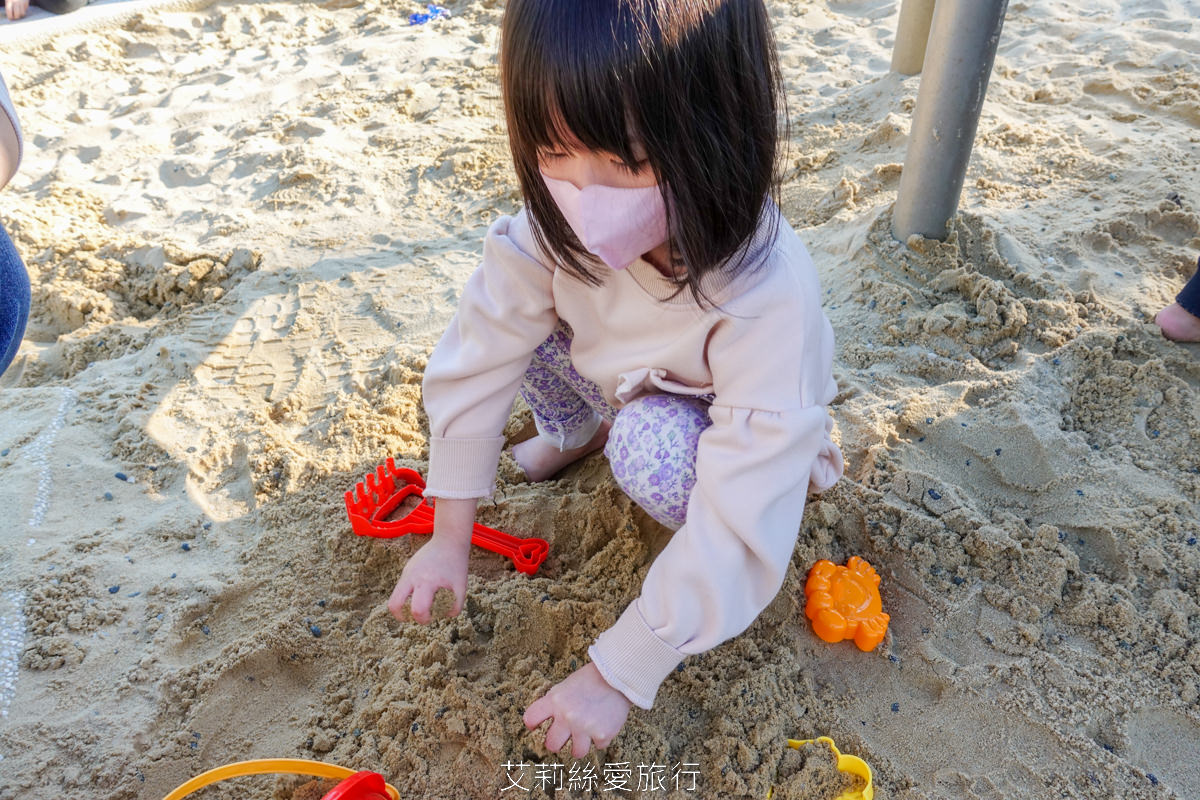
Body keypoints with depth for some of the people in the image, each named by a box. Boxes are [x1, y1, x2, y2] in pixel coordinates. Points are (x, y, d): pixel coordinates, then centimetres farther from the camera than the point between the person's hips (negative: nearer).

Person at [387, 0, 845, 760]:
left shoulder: (769, 299, -43)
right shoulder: (563, 221, -30)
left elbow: (740, 531, -40)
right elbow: (482, 352, -20)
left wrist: (616, 675, -33)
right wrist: (450, 536, -15)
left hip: (719, 430, -4)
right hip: (630, 388, 4)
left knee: (651, 446, -35)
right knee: (519, 305, -17)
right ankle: (574, 432, 12)